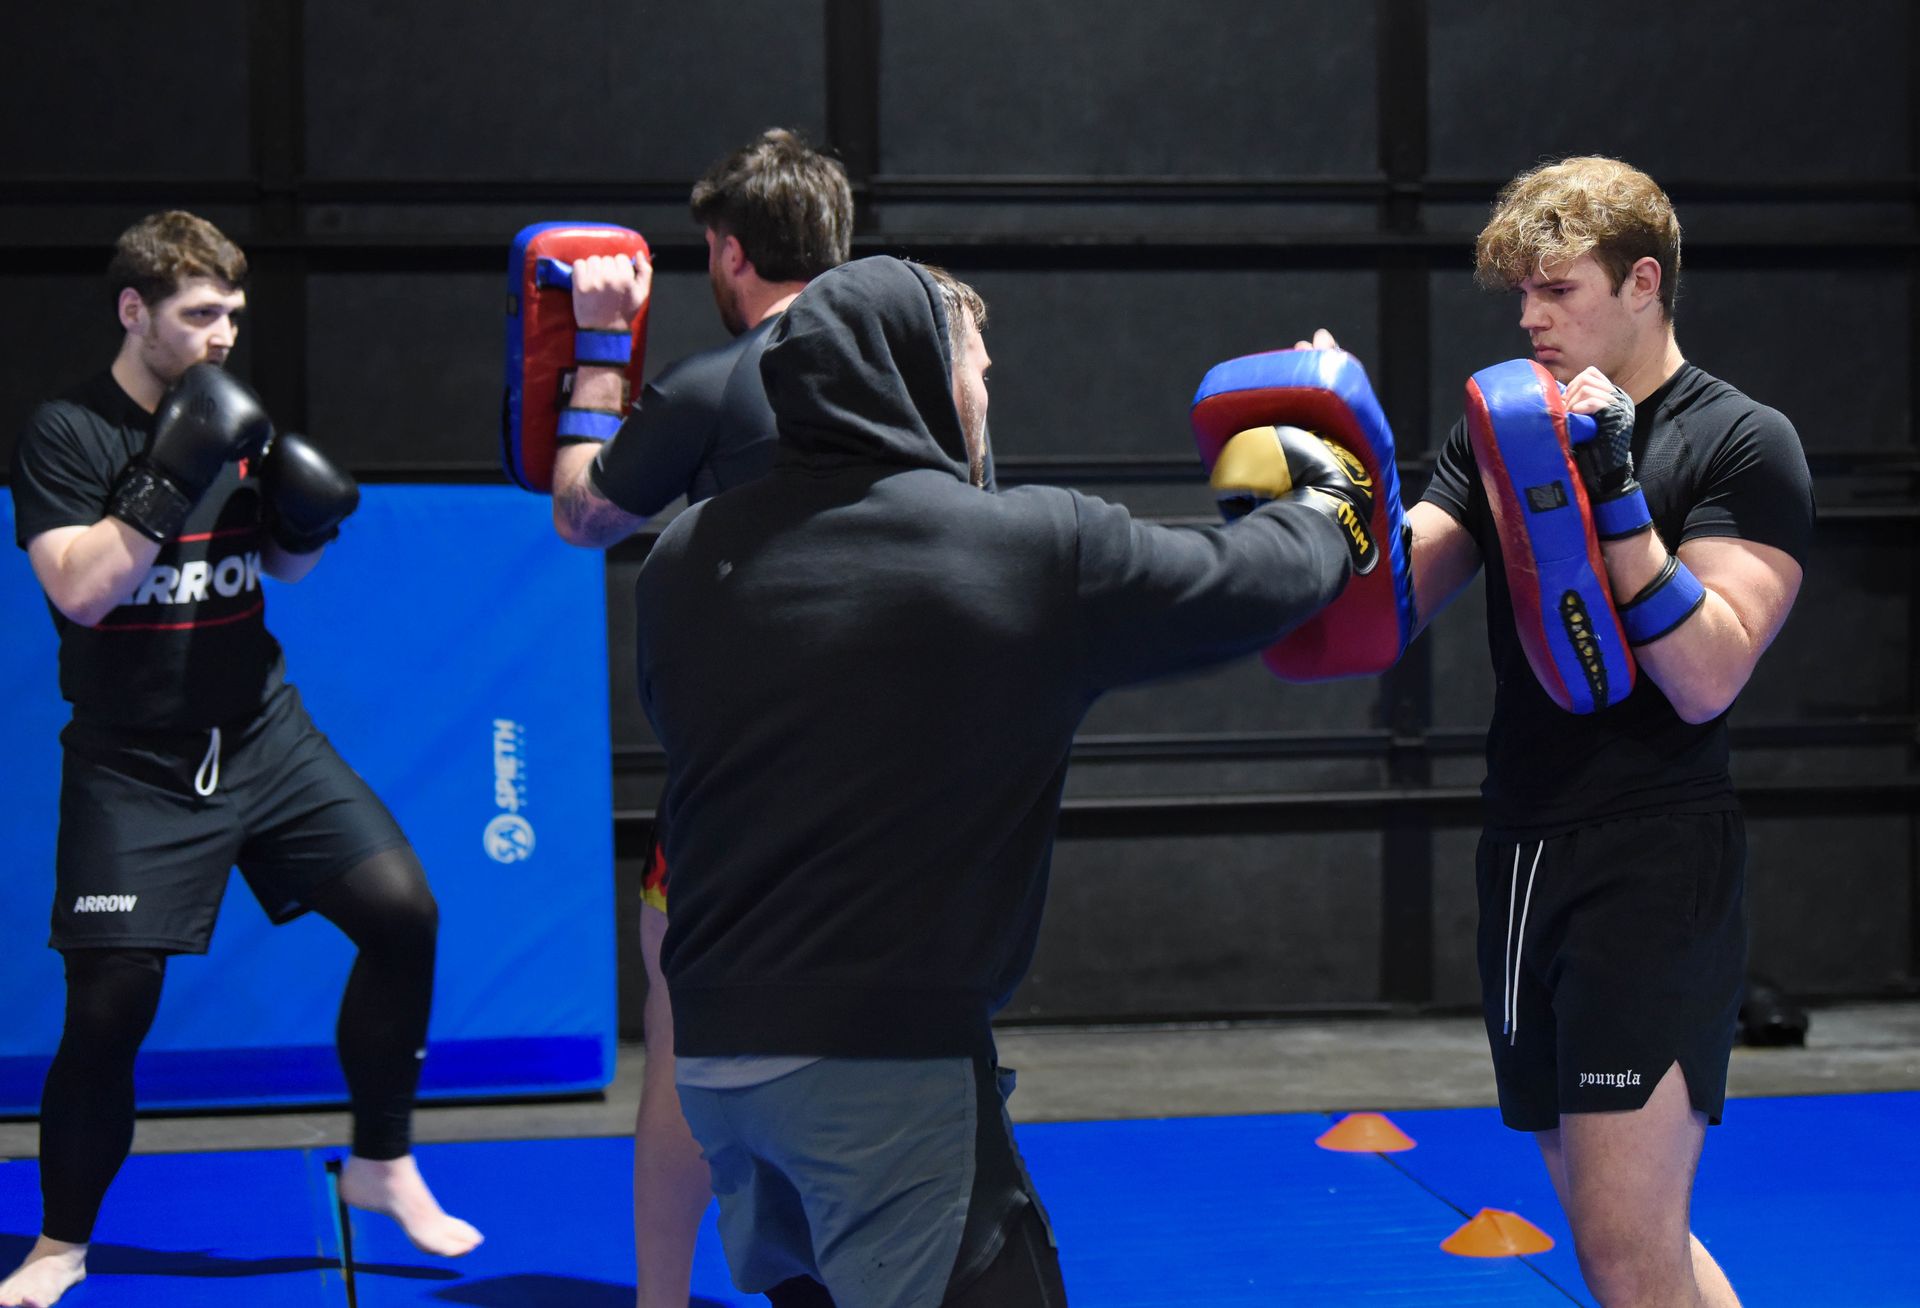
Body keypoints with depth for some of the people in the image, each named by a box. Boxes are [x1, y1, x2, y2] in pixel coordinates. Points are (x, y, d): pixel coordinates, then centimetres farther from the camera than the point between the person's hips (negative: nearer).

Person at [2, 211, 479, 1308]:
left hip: (265, 737, 5)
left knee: (401, 910, -8)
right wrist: (171, 480, -26)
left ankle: (382, 1165, 10)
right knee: (109, 1008, -7)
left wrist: (304, 519, -5)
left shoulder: (234, 414, 6)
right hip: (133, 766, -4)